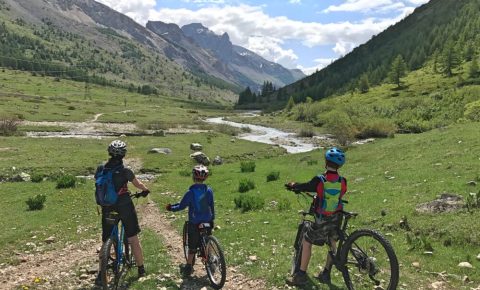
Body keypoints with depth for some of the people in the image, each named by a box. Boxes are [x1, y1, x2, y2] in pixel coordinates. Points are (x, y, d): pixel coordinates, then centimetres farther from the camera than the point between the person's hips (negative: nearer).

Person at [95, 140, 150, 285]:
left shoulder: (100, 169, -3)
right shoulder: (125, 171, -12)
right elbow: (138, 184, 4)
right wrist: (145, 190, 26)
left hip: (107, 208, 3)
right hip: (125, 207, -3)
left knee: (106, 242, 13)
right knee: (134, 240, 11)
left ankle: (101, 275, 10)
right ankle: (141, 269, 22)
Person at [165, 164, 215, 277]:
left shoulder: (190, 192, -15)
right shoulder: (209, 190, -5)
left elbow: (181, 206, -9)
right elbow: (212, 206, 3)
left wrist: (171, 208, 9)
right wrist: (212, 219, 14)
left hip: (194, 223, -3)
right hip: (207, 222, 3)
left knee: (192, 245, 9)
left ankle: (189, 267, 15)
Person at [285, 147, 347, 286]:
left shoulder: (319, 180, -21)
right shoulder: (343, 182, -9)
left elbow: (305, 187, -5)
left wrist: (293, 185, 16)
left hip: (322, 221, -4)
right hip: (337, 219, 4)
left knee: (306, 242, 11)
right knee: (332, 244, 23)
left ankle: (301, 275, 13)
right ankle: (326, 274, 30)